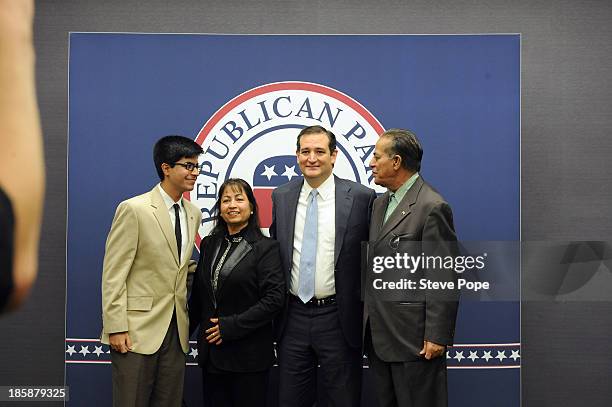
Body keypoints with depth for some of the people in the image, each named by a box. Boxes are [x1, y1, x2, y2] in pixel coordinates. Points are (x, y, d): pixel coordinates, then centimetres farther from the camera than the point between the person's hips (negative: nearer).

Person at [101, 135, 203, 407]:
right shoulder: (134, 209, -9)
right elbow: (113, 274, -11)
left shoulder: (194, 214, 11)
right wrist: (116, 328, -15)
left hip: (176, 330, 6)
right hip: (138, 329, -6)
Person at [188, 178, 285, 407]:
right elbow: (198, 295, 15)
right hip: (211, 353, 5)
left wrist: (231, 327, -16)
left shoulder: (266, 248, -7)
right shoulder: (209, 244, 10)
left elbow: (274, 299, -15)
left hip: (248, 354, -5)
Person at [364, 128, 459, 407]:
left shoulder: (432, 207, -14)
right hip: (378, 336, 8)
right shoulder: (380, 203, 13)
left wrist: (437, 336, -18)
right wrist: (368, 318, 12)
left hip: (413, 338, -8)